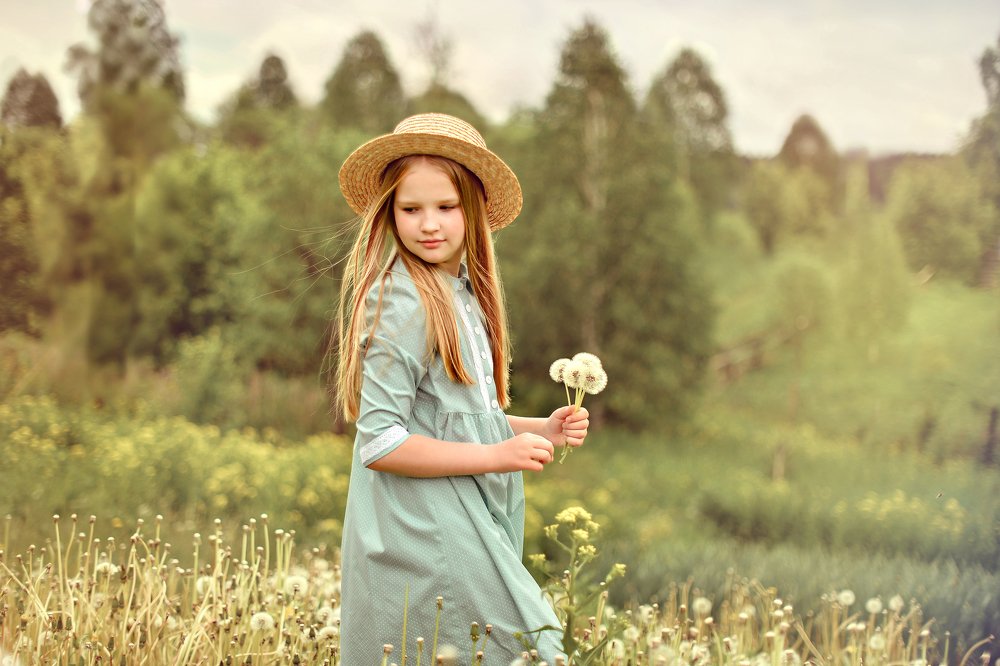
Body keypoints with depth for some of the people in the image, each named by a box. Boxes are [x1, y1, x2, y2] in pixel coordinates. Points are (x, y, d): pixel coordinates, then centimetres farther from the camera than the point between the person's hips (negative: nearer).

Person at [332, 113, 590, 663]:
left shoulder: (461, 293, 11)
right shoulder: (404, 304, -17)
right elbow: (379, 442, -20)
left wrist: (540, 429, 6)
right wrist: (498, 455, -19)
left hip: (468, 524, 9)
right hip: (425, 534, -9)